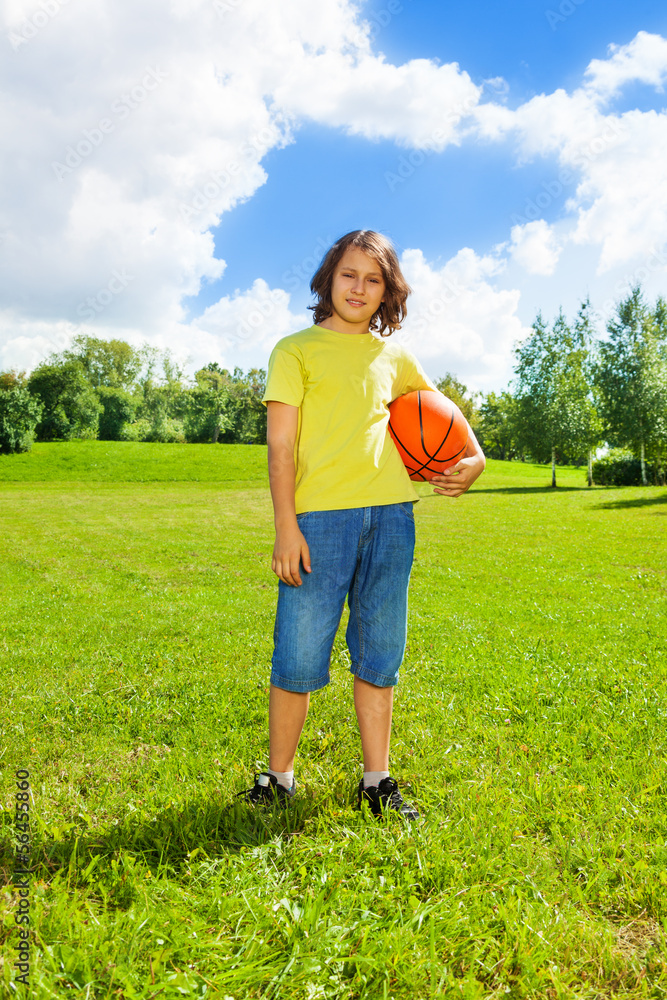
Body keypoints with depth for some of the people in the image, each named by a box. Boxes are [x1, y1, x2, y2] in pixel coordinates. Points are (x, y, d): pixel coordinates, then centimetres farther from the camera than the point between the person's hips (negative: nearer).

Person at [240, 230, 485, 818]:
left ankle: (377, 782, 21)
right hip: (321, 515, -4)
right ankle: (279, 780, 16)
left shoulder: (394, 357, 19)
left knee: (380, 657, 9)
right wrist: (285, 526, -11)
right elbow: (280, 447, -1)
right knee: (299, 658, -3)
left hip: (391, 515, 4)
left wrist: (474, 456, 17)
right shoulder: (296, 350, 7)